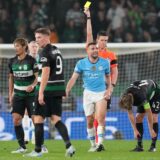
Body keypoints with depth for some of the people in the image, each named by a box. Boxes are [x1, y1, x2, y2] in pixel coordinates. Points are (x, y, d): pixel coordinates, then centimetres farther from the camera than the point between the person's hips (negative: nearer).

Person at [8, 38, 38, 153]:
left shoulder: (31, 60, -9)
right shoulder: (12, 61, 6)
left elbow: (37, 77, -7)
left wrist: (33, 85, -27)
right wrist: (10, 94, 14)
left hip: (31, 94, -5)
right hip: (18, 95, 5)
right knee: (16, 119, -5)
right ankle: (22, 147, 2)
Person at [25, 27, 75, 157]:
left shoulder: (45, 52, -12)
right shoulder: (57, 51, 15)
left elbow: (45, 73, -21)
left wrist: (41, 92, -23)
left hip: (47, 90, -8)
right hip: (58, 90, 8)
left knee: (38, 119, 2)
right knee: (56, 118, 5)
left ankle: (38, 150, 7)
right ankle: (69, 145, -13)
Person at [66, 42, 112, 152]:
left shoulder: (105, 62, 1)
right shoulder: (81, 63, -2)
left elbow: (108, 77, 13)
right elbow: (74, 78, -7)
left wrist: (109, 90, 0)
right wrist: (67, 90, -20)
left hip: (101, 93, -1)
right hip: (88, 93, 1)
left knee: (101, 117, -18)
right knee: (89, 120, 3)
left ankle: (100, 143, -24)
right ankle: (93, 145, 16)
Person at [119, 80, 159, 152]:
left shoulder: (141, 96, -44)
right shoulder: (126, 98, -25)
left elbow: (149, 113, -34)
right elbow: (130, 114, -13)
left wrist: (151, 130, -26)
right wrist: (135, 130, -14)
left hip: (155, 93, -6)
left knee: (153, 117, -18)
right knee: (138, 117, -6)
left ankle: (153, 145, -16)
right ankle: (139, 145, -4)